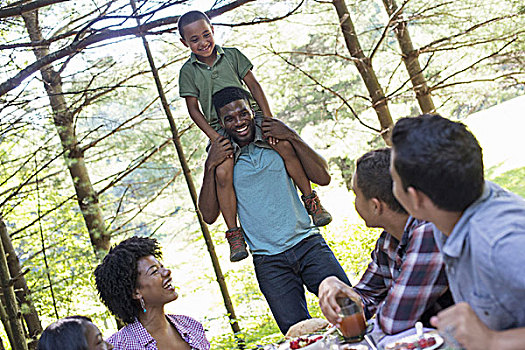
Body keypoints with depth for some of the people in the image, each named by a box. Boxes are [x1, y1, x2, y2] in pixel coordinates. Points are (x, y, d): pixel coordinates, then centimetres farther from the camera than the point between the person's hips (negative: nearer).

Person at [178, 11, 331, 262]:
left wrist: (268, 118, -5)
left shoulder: (232, 55, 8)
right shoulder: (188, 71, 5)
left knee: (286, 146, -22)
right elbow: (193, 109, 3)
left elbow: (253, 85, 6)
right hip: (220, 127, -1)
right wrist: (214, 137, -10)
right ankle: (234, 233, -15)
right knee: (223, 172, -27)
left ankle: (310, 200, -4)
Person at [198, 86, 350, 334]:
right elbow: (209, 216, -2)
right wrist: (210, 167, -12)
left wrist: (292, 137, -9)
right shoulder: (222, 159, 4)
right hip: (269, 262, 0)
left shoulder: (277, 141, 5)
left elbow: (323, 177, -2)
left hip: (308, 243, 1)